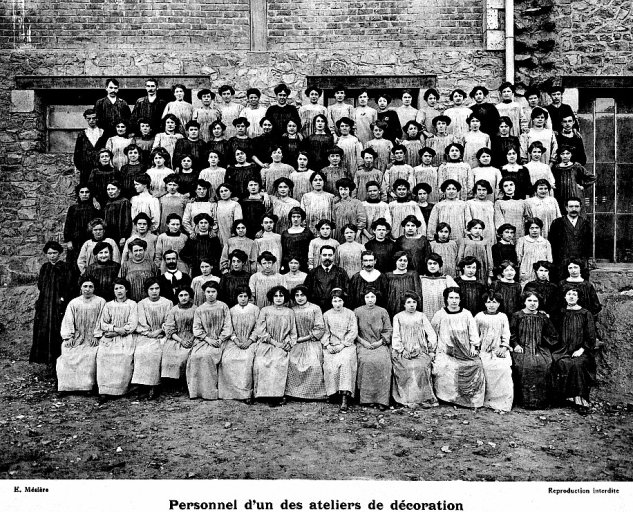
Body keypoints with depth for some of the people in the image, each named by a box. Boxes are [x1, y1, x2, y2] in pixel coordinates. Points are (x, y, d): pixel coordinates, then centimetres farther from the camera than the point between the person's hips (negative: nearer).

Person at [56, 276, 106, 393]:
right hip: (76, 337, 3)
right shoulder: (73, 303, 13)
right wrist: (68, 337, -7)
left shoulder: (100, 302, 6)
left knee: (89, 355, -29)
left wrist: (96, 336, -11)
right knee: (67, 354, -22)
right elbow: (67, 321, 7)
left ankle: (87, 386, -22)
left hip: (93, 338, -3)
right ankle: (67, 386, -15)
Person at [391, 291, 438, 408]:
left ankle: (425, 398, -22)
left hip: (420, 351, 1)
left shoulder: (421, 316, 17)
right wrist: (402, 351, -8)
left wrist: (432, 351, -1)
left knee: (421, 366, -29)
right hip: (403, 352, -1)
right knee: (408, 367, -29)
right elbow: (395, 337, 6)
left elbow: (431, 334, 11)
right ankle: (408, 399, -24)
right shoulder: (398, 317, 14)